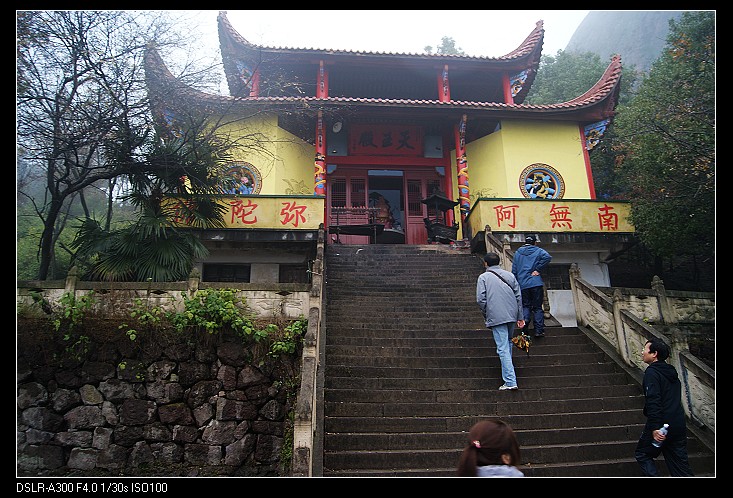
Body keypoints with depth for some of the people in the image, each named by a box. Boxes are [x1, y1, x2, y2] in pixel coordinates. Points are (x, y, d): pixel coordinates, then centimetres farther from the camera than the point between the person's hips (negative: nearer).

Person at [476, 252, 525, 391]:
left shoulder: (483, 277, 0)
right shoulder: (510, 275, 13)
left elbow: (480, 299, -8)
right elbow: (518, 296, 11)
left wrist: (486, 314, 8)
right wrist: (520, 317, 14)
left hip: (496, 317, -5)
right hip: (512, 315, 5)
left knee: (503, 348, -7)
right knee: (508, 343, 24)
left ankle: (510, 382, -11)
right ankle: (508, 367, 41)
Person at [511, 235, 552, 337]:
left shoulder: (517, 253, 12)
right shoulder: (538, 251, 5)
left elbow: (514, 270, 9)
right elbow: (547, 257, -17)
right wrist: (538, 269, -9)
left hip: (522, 285, 2)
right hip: (536, 284, -1)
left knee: (525, 306, 12)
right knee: (537, 307, 5)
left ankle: (525, 320, -13)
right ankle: (539, 330, 5)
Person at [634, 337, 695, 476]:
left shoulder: (652, 372, -12)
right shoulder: (671, 371, 15)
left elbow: (653, 401, -22)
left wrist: (654, 428, -23)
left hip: (662, 424, -8)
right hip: (679, 425, 8)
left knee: (642, 454, 9)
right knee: (680, 464, 12)